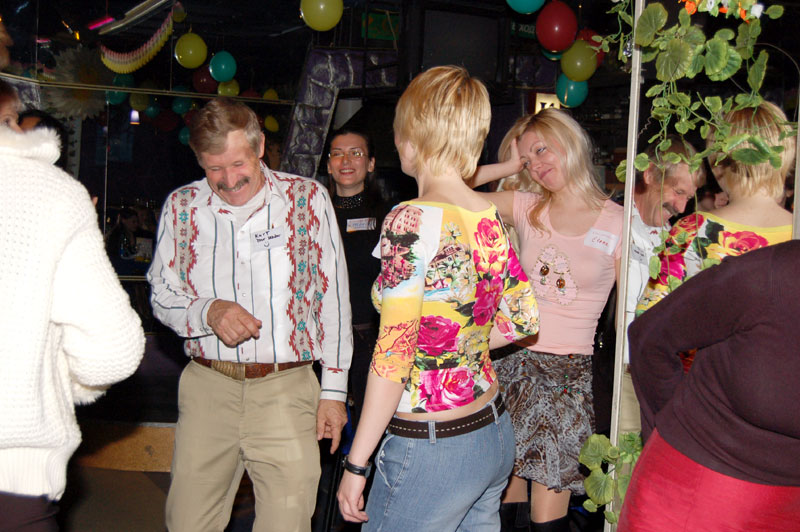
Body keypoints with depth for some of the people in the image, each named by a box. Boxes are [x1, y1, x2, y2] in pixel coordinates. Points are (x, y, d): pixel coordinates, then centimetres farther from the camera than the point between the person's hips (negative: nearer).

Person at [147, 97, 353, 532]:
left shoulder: (308, 198, 1)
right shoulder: (181, 207, 6)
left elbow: (333, 297, 4)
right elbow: (162, 296, 11)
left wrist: (334, 388, 2)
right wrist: (208, 311, -12)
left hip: (286, 389, -2)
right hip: (206, 387, 2)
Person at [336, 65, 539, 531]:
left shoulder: (412, 221, -18)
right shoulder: (491, 218, 3)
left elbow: (393, 355, -19)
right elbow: (523, 319, 13)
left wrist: (355, 464, -12)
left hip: (431, 450, -7)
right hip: (496, 434, 7)